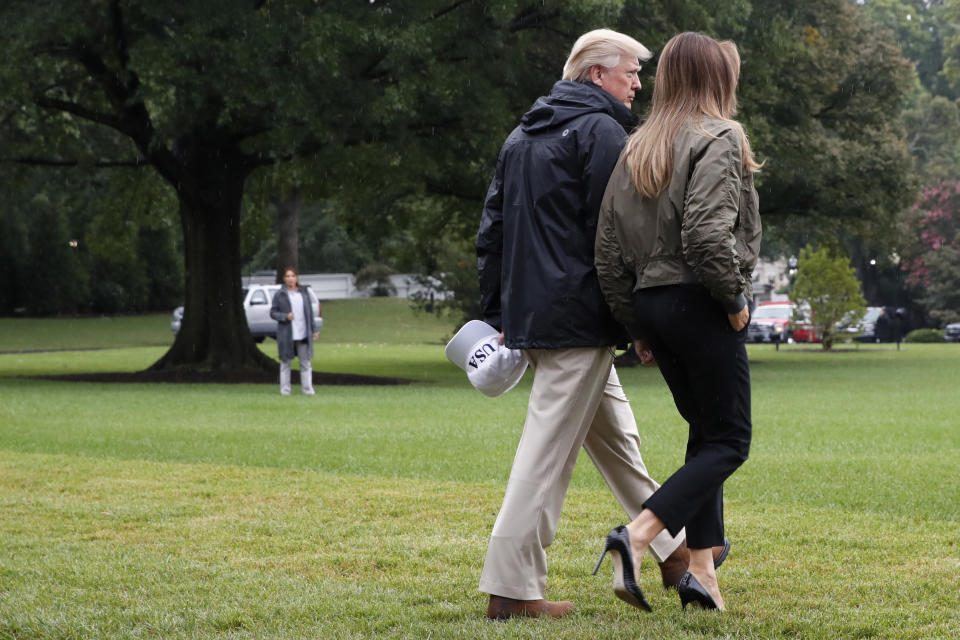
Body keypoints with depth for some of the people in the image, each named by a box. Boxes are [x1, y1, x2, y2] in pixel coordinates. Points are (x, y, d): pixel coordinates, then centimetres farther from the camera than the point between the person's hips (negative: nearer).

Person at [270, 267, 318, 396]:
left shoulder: (303, 293, 10)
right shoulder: (279, 295, 0)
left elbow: (310, 312, 14)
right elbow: (273, 312, -1)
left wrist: (313, 330, 10)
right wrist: (285, 316, -18)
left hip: (303, 334, 2)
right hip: (286, 334, -2)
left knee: (305, 362, 2)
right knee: (286, 362, 3)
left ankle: (307, 388, 6)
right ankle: (285, 389, 9)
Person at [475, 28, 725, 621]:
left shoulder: (521, 137, 17)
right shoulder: (602, 132, -11)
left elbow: (492, 232, 18)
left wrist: (498, 315, 19)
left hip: (532, 318, 10)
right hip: (580, 320, -10)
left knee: (616, 435, 19)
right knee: (550, 449, -7)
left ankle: (672, 548, 29)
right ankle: (513, 587, -7)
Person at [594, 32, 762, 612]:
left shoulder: (636, 149, 13)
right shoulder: (719, 139, -9)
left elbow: (608, 249, 10)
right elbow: (707, 234, -23)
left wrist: (635, 323, 16)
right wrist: (735, 296, -10)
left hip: (651, 301, 8)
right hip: (700, 305, -8)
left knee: (706, 433, 17)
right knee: (728, 442, -2)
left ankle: (701, 569, 11)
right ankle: (637, 536, -20)